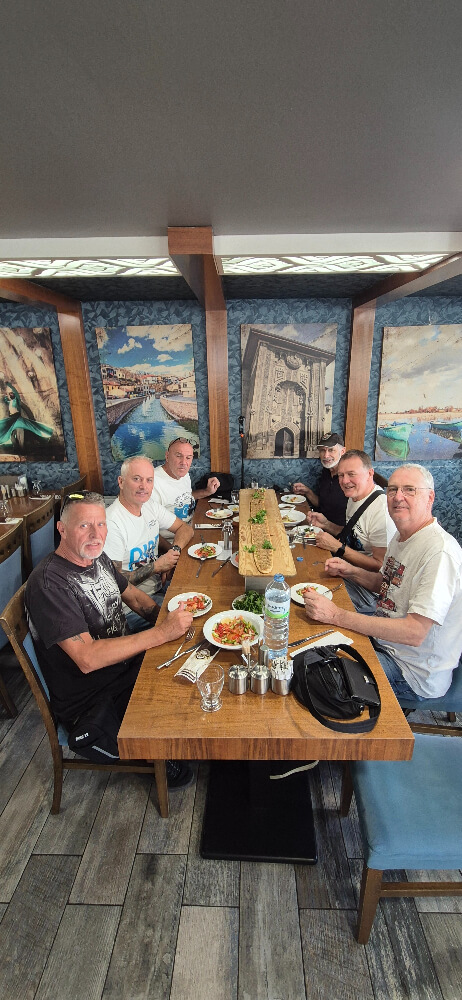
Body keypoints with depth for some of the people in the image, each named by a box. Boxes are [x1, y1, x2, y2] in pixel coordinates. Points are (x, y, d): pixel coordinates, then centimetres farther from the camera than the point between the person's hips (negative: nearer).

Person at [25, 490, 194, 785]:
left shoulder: (97, 557, 0)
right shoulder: (49, 582, -26)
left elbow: (133, 595, 15)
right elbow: (87, 658, -31)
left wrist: (171, 619, -2)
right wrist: (162, 633, -32)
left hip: (127, 662, 8)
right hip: (91, 701, -8)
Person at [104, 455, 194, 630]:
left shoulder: (150, 505, 3)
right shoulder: (111, 523, -21)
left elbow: (184, 528, 13)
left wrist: (175, 550, -7)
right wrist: (156, 567, -16)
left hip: (159, 588, 8)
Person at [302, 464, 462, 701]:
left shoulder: (440, 552, -29)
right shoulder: (402, 535, 3)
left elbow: (414, 633, -33)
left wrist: (336, 615, -33)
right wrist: (352, 571, -1)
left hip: (416, 672, -9)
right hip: (384, 638, 9)